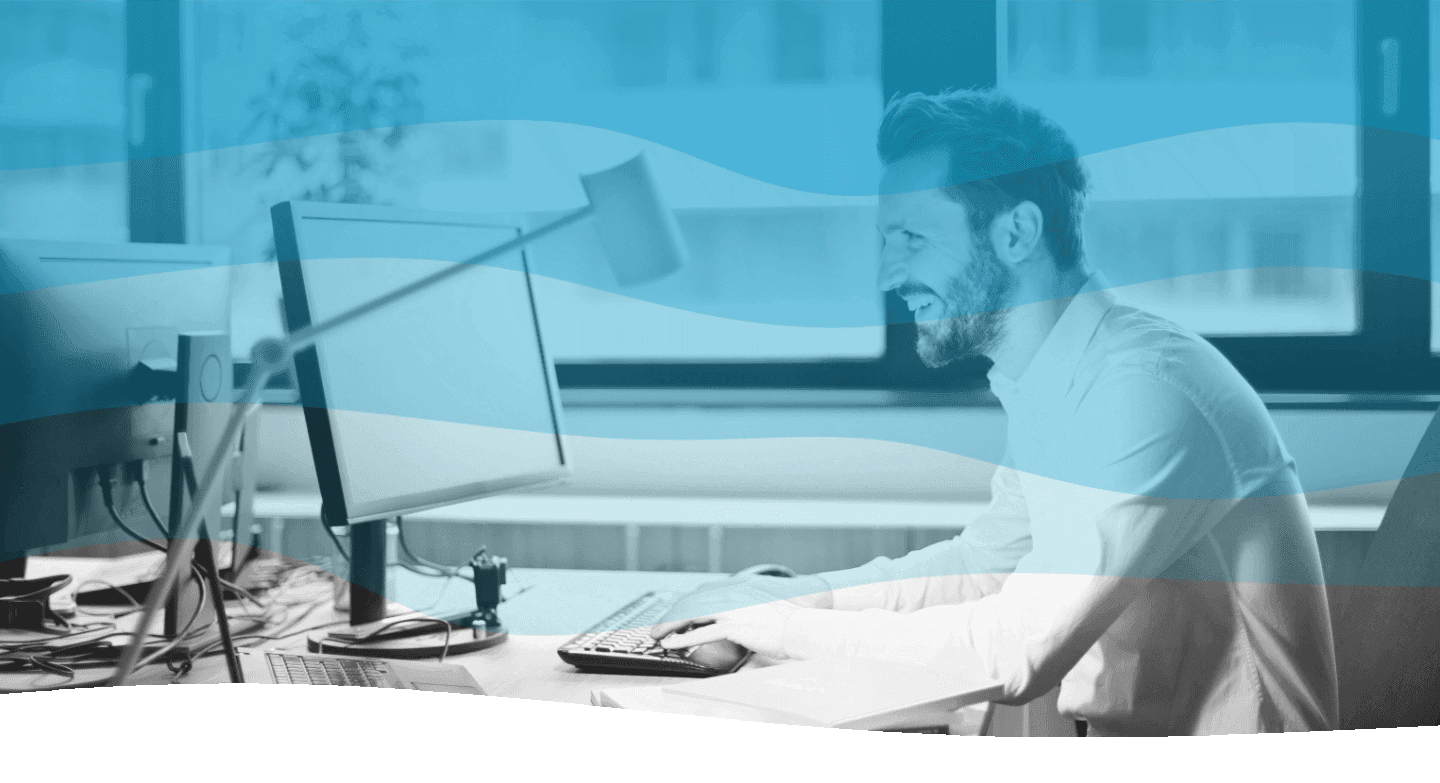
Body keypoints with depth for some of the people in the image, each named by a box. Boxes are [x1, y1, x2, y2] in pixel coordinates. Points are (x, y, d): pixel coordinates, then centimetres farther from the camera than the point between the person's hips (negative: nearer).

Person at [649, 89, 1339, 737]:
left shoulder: (1143, 390, -24)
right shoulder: (1048, 387, 7)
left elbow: (1015, 650, -27)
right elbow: (986, 558, 18)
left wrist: (787, 626, -17)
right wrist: (785, 596, 5)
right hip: (1125, 731, 8)